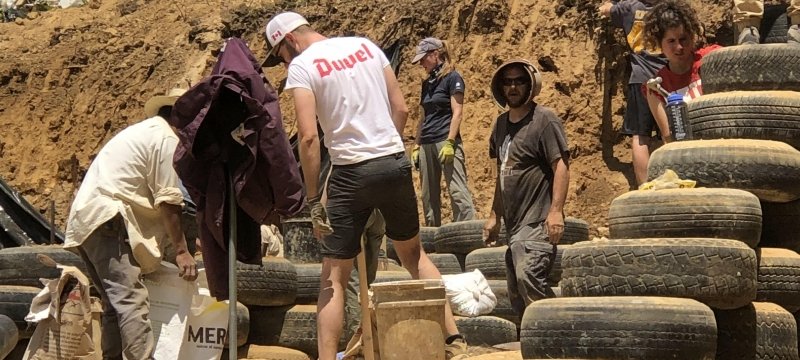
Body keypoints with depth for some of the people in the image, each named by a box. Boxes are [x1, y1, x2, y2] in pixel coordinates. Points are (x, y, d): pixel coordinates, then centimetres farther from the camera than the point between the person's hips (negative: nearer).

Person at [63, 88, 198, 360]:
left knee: (116, 303, 11)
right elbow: (168, 200, -9)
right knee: (131, 300, -18)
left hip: (85, 220, 10)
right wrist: (181, 250, -6)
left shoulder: (143, 132, 27)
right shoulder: (167, 138, -3)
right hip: (107, 221, -10)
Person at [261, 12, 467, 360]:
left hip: (351, 172, -5)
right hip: (397, 164, 5)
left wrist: (313, 200, -11)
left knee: (333, 277, 3)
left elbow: (308, 136, -14)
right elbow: (401, 108, 11)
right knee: (414, 254, 23)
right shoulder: (365, 46, 12)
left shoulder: (301, 66, -4)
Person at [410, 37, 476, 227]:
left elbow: (457, 113, -10)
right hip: (427, 144, 8)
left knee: (457, 191, -14)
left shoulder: (452, 78, -4)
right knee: (429, 195, 8)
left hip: (445, 141, -8)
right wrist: (417, 146, 15)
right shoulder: (427, 83, 17)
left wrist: (449, 143, -18)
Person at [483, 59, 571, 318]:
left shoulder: (544, 120, -4)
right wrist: (494, 215, 22)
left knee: (528, 275, -27)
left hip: (538, 222, -8)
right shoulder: (502, 124, 18)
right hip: (514, 224, 8)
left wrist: (556, 210, -21)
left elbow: (561, 166, -12)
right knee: (517, 295, 6)